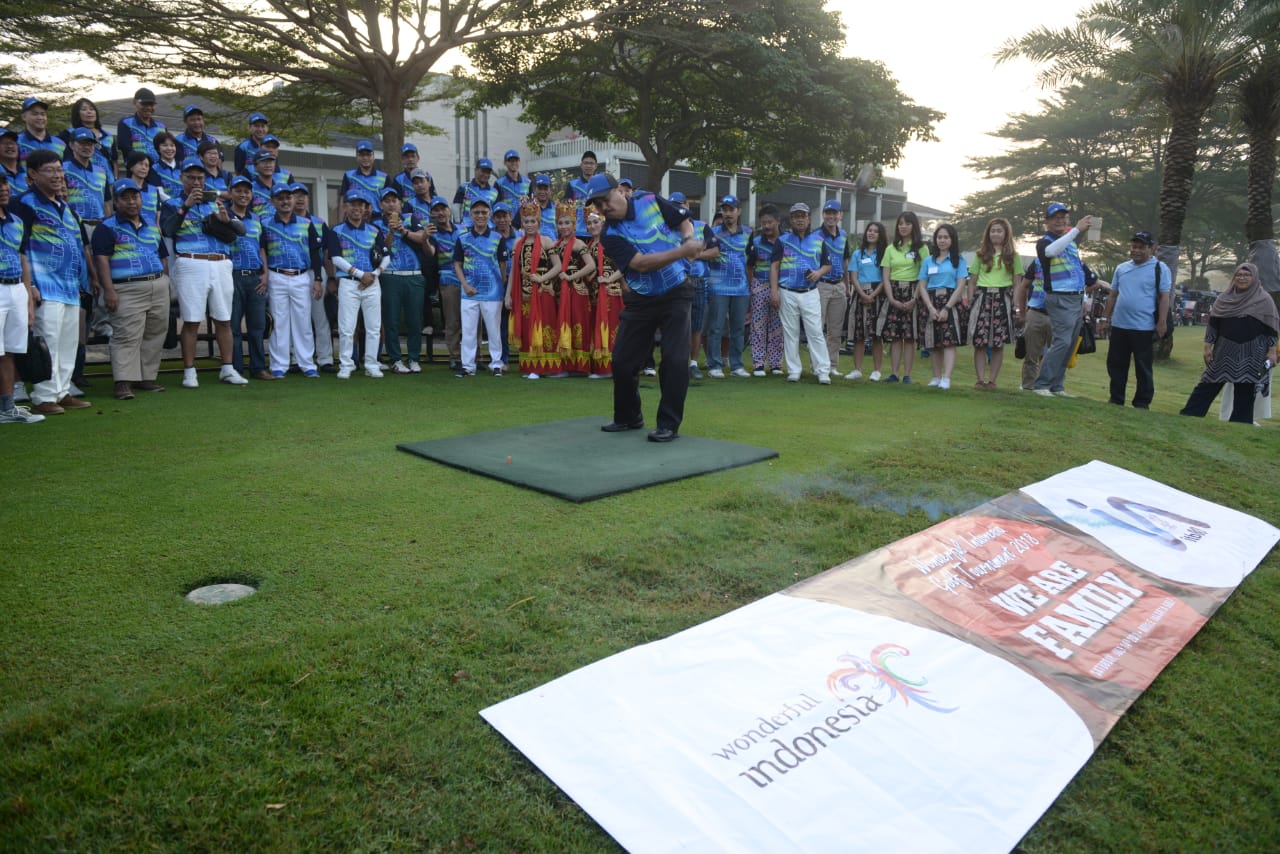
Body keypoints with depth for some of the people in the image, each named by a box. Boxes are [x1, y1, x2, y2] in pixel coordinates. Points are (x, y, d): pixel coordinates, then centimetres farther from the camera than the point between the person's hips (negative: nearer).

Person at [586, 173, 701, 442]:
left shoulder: (650, 201, -4)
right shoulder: (611, 236, -10)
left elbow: (684, 219, 10)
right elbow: (641, 263, -24)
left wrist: (689, 241, -12)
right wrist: (682, 251, -32)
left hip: (676, 293, -1)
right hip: (641, 299, 1)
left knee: (675, 359, -10)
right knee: (623, 360, 3)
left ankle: (669, 424, 1)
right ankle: (628, 417, 26)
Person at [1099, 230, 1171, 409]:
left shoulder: (1160, 269, -3)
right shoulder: (1121, 268, 13)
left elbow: (1164, 298, -6)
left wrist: (1161, 323, -12)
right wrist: (1105, 317, 13)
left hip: (1144, 328, -5)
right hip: (1119, 326, 5)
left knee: (1143, 369, 2)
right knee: (1116, 365, 10)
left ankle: (1142, 404, 10)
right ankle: (1116, 400, 21)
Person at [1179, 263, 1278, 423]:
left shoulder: (1264, 299, -2)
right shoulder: (1224, 299, 5)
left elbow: (1271, 328, -3)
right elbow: (1213, 324, 7)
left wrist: (1271, 351, -7)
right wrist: (1208, 347, 1)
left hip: (1251, 354, -2)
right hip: (1225, 350, 2)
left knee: (1245, 392, 4)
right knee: (1208, 385, 2)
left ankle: (1240, 425, 11)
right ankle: (1186, 416, 3)